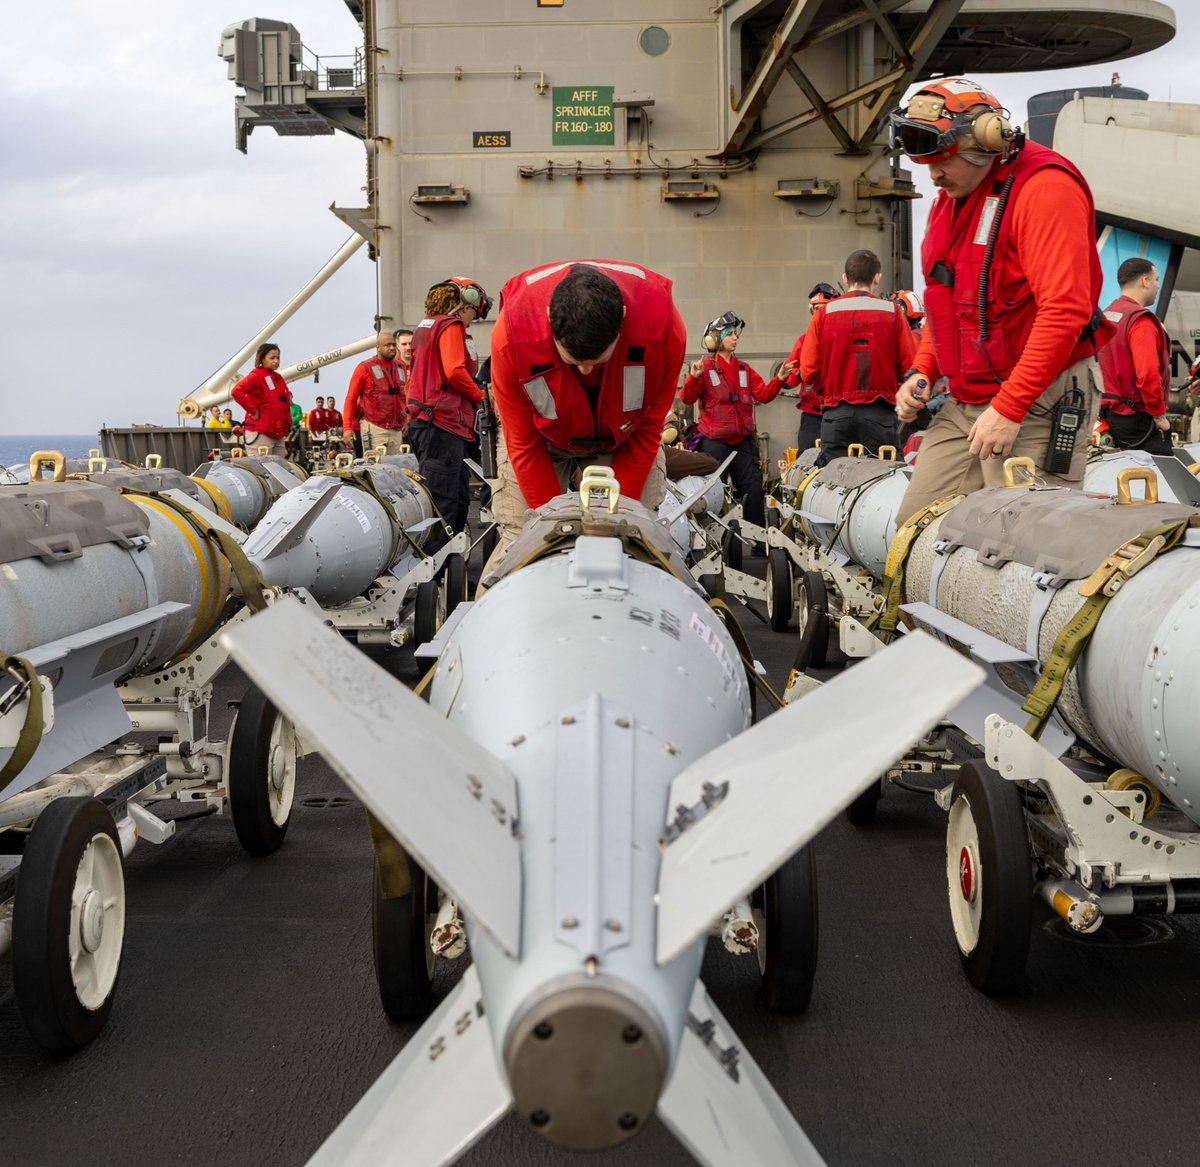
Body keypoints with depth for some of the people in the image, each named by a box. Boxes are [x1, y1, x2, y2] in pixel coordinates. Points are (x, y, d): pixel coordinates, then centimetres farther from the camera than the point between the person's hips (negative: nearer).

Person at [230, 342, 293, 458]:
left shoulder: (278, 378, 16)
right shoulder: (256, 376, -9)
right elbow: (236, 392, -24)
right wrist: (253, 410, -19)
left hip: (279, 434, 9)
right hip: (261, 434, -9)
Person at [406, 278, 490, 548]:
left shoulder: (425, 327, 24)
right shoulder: (452, 326, -5)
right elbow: (455, 371, -18)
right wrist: (480, 397, -3)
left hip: (423, 420, 10)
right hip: (443, 422, -10)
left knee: (458, 498, 14)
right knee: (442, 502, -13)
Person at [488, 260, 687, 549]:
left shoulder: (664, 327, -34)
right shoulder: (511, 334, -36)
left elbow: (647, 431, -18)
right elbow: (523, 445, -21)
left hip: (622, 436, 1)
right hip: (544, 435, 0)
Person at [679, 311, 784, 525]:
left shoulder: (744, 369, 15)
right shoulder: (705, 367, -2)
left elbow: (763, 394, 10)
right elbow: (686, 398, -10)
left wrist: (779, 379, -5)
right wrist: (694, 377, -27)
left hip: (743, 439, 5)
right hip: (715, 440, -5)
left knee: (753, 488, 3)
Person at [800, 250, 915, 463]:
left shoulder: (825, 314, 1)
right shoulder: (893, 312, 1)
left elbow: (808, 372, -1)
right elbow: (910, 368, -1)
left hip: (836, 414, 1)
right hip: (880, 413, 0)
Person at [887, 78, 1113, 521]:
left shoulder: (1044, 186, -14)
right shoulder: (948, 199, 15)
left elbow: (1064, 310, -22)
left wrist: (1008, 408, -23)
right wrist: (922, 371, 9)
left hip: (1040, 402, -9)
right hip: (963, 403, 9)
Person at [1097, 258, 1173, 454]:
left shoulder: (1106, 315, 13)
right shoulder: (1141, 321, -15)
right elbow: (1148, 374, -24)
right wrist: (1159, 415, -14)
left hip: (1109, 414, 9)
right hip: (1138, 417, -9)